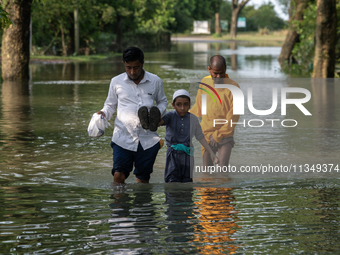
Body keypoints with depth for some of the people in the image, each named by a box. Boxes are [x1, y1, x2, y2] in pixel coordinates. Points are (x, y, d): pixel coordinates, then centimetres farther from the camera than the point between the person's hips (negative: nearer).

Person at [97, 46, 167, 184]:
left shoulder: (155, 81, 6)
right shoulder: (116, 82, 6)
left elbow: (162, 101, 21)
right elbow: (110, 104, 19)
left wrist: (158, 112, -1)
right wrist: (103, 113, -3)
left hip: (148, 139, 1)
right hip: (123, 137, -1)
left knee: (143, 178, 8)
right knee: (119, 175, -12)